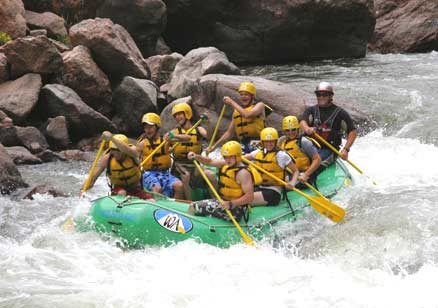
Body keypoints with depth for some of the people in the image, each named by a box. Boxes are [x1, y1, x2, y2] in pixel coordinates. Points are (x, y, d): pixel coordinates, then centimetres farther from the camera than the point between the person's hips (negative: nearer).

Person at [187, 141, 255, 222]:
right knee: (193, 206, 11)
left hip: (235, 209, -10)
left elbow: (250, 197, -27)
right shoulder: (226, 164, 7)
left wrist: (230, 204, -35)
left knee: (195, 207, -16)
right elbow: (210, 161, 21)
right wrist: (196, 157, 3)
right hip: (223, 202, 10)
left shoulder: (243, 173, -21)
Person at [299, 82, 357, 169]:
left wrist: (346, 149, -11)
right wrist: (307, 129, -32)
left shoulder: (340, 113, 5)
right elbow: (302, 120, -7)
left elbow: (353, 132, 2)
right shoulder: (312, 110, 14)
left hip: (328, 149, -3)